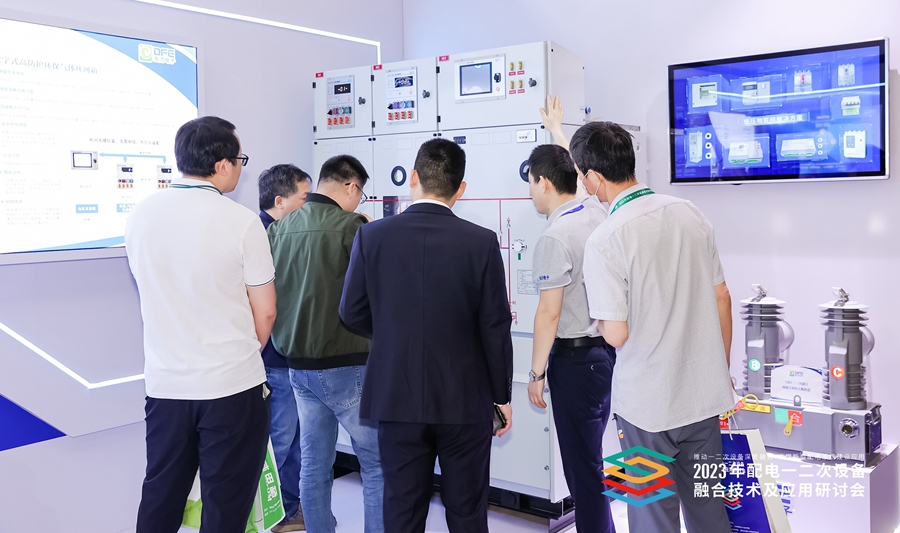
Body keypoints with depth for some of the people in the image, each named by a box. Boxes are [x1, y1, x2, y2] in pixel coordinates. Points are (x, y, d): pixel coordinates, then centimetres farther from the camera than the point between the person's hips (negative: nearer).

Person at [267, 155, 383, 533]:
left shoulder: (279, 229, 6)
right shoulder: (352, 226, -13)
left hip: (299, 367, 7)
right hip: (347, 367, -6)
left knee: (314, 465, 14)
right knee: (377, 463, 4)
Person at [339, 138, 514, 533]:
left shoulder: (371, 236, -7)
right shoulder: (481, 242, -10)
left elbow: (352, 314, -1)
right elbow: (495, 328, -7)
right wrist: (502, 396, 5)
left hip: (396, 397, 1)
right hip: (464, 399, -1)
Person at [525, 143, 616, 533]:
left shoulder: (554, 239, -19)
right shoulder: (597, 212, 1)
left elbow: (549, 313, -17)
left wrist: (537, 373, -10)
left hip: (575, 358, -9)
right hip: (609, 348, 9)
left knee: (582, 463, 3)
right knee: (591, 453, 22)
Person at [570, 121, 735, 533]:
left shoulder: (604, 240, -19)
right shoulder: (690, 214, 0)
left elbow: (616, 334, -18)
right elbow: (721, 299, 7)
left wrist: (600, 310, 4)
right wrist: (722, 369, 18)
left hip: (648, 405, -5)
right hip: (705, 393, 6)